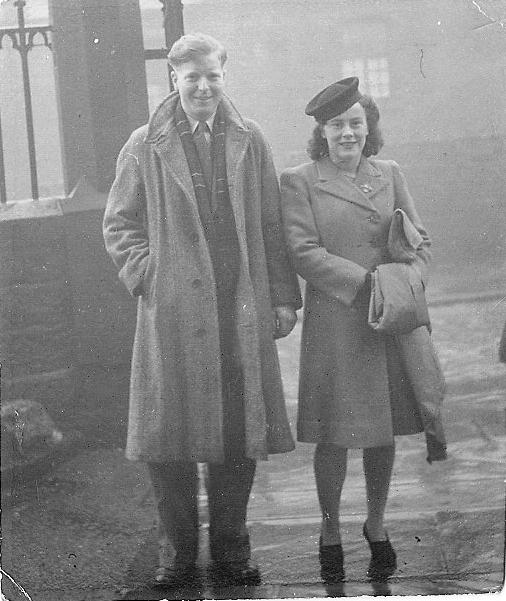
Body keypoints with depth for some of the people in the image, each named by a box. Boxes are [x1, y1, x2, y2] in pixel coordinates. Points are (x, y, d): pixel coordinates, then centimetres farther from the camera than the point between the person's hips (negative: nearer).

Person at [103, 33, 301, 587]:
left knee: (238, 437, 5)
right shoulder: (145, 147, 3)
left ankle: (230, 551, 20)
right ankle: (177, 551, 18)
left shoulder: (249, 142, 8)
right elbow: (119, 225, 8)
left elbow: (272, 226, 9)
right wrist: (148, 275, -5)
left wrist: (282, 297, 5)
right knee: (169, 440, 2)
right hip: (173, 315, -1)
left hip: (242, 313, 1)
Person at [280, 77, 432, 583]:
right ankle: (330, 533, 21)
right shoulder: (298, 182, -2)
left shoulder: (389, 175, 11)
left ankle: (376, 527, 30)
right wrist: (366, 281, -17)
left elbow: (419, 239, 10)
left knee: (385, 432, 12)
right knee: (334, 438, 2)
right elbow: (304, 252, -10)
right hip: (334, 327, -4)